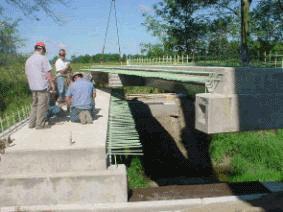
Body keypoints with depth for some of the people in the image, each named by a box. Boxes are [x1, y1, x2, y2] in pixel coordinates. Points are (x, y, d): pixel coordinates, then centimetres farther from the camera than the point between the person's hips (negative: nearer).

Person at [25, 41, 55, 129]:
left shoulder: (28, 60, 15)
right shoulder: (43, 58, -7)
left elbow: (27, 73, 20)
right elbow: (48, 72, -9)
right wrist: (51, 83, -2)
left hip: (32, 86, 7)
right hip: (42, 86, -7)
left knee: (35, 104, 16)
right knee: (42, 105, -1)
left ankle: (32, 123, 19)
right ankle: (40, 124, 3)